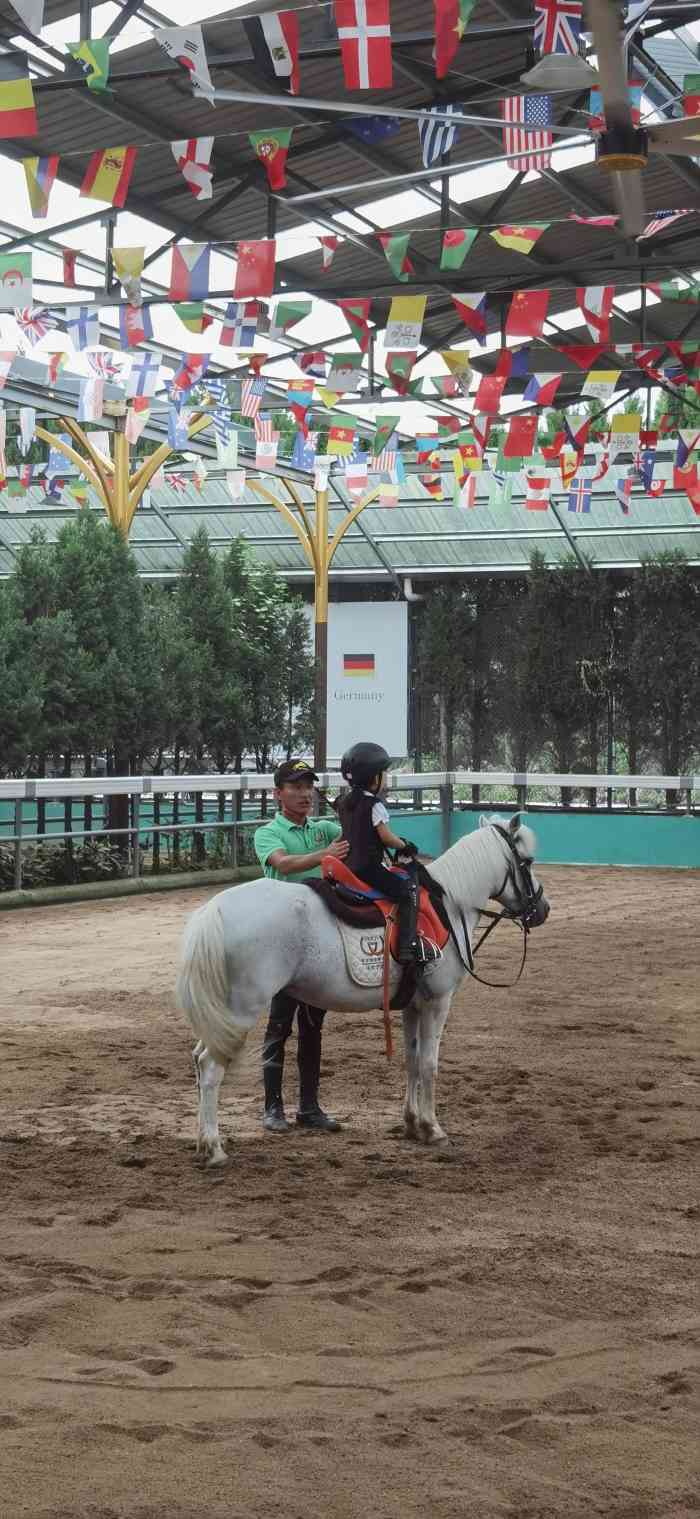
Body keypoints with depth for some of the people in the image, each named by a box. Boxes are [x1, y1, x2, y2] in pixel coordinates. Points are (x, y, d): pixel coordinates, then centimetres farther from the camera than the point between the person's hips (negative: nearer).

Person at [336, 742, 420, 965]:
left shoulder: (343, 802, 13)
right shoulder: (373, 805, -11)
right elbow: (386, 837, -14)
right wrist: (405, 846, 4)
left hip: (347, 867, 9)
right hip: (369, 868, -9)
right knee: (408, 890, -7)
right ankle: (407, 947, -20)